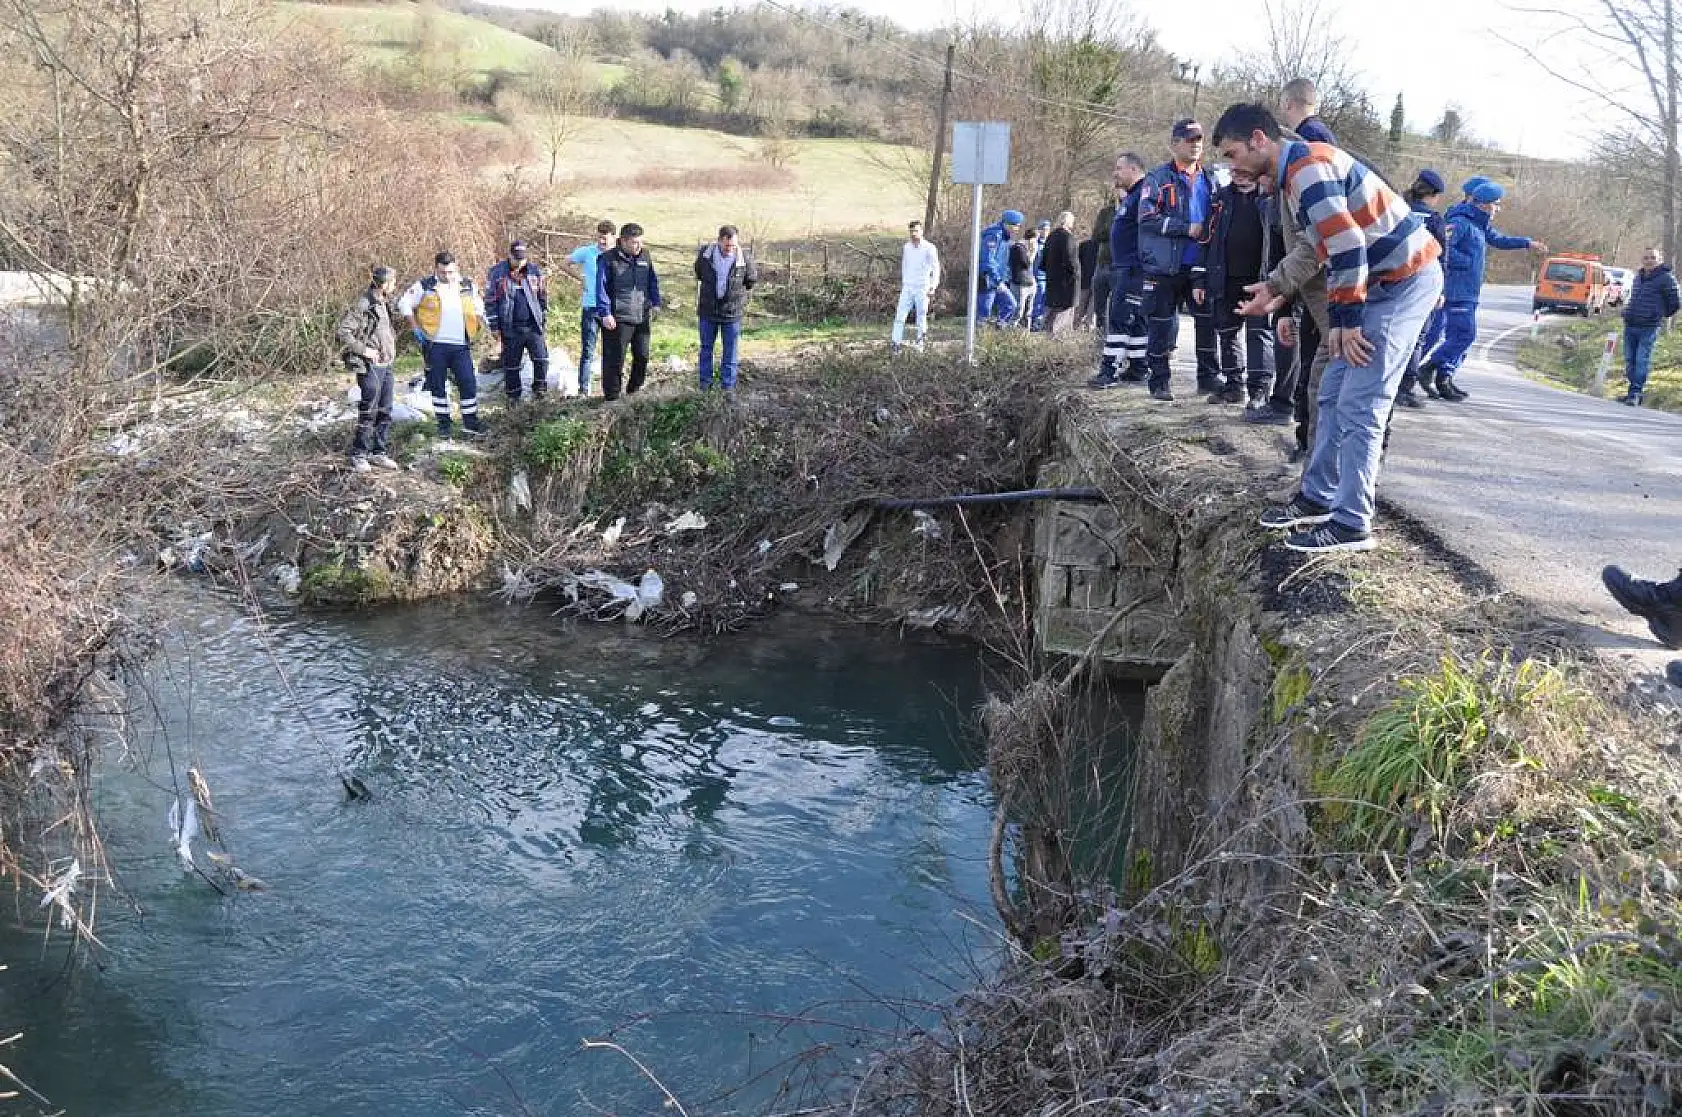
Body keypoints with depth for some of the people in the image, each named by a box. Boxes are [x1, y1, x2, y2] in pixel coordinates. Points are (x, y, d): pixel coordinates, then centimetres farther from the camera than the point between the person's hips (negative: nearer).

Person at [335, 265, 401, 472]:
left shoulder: (384, 304, 13)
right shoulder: (363, 305, -15)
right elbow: (341, 333, -19)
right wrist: (363, 350, -19)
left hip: (386, 366, 9)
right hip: (370, 367, -9)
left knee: (385, 413, 12)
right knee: (368, 414, -5)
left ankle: (378, 452, 21)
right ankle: (358, 456, 4)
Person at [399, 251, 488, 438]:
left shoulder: (468, 286, 7)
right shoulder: (425, 286, -3)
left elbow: (479, 307, 24)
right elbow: (404, 303, 5)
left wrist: (478, 323, 8)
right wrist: (415, 326, -2)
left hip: (461, 346, 2)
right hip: (436, 345, -2)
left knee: (468, 383, -1)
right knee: (438, 385, 6)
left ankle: (471, 421, 11)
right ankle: (443, 423, 16)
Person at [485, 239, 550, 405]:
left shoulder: (535, 271, 5)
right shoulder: (497, 272, -2)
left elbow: (543, 298, 14)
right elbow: (490, 300, 0)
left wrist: (544, 321, 13)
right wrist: (494, 327, -2)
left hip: (533, 326, 2)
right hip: (511, 328, -1)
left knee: (541, 358, -8)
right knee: (511, 363, 5)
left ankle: (539, 390, 10)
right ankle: (513, 396, 18)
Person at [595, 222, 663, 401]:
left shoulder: (645, 257, 11)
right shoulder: (608, 260, -6)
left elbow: (653, 282, 21)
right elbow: (601, 288, -8)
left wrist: (655, 304, 14)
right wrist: (605, 313, -14)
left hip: (642, 317, 6)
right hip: (618, 319, -6)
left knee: (642, 356, 10)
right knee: (614, 359, -2)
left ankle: (634, 390, 27)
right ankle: (612, 396, 6)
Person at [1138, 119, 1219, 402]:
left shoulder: (1209, 180, 14)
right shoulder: (1158, 178, -2)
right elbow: (1147, 218, -13)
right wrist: (1188, 229, -17)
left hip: (1201, 267, 5)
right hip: (1165, 267, -4)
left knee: (1208, 321, 7)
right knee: (1163, 326, 1)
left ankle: (1208, 376, 19)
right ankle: (1160, 382, 11)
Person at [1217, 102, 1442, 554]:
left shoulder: (1308, 166, -19)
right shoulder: (1295, 174, 14)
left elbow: (1348, 246, -23)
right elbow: (1328, 248, 19)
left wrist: (1346, 321, -19)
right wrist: (1278, 292, 16)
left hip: (1406, 278, -10)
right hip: (1379, 280, 10)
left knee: (1358, 406, -10)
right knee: (1333, 394, 13)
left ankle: (1352, 524, -5)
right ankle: (1318, 498, 23)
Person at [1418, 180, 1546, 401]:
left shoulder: (1480, 224, 18)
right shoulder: (1460, 222, -13)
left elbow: (1499, 240, 31)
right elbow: (1443, 248, -25)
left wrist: (1528, 243, 27)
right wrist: (1467, 261, -17)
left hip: (1469, 292, 10)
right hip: (1457, 290, -10)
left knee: (1457, 336, 10)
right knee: (1464, 335, -13)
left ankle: (1444, 379, 14)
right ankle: (1428, 368, -9)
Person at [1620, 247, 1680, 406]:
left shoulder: (1666, 278, -6)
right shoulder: (1638, 277, 14)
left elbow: (1675, 303, -1)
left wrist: (1661, 315, 9)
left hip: (1649, 327, -6)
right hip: (1630, 326, 6)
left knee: (1642, 360, -8)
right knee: (1630, 360, 8)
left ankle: (1636, 393, -6)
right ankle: (1634, 391, 18)